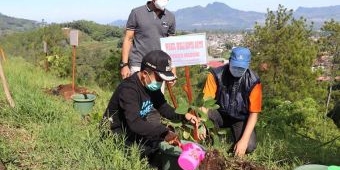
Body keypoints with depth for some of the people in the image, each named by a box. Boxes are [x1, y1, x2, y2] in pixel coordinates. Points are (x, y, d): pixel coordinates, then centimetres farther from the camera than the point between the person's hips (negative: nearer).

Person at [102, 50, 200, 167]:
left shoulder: (151, 84, -2)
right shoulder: (128, 89, -30)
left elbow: (163, 107, 8)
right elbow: (134, 123, -41)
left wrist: (183, 116, -9)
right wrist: (164, 132, -49)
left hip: (135, 130, 8)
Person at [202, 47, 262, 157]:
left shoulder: (253, 82, -20)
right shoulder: (216, 74, -20)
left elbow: (253, 113, -18)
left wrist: (244, 140, -26)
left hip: (240, 118, 0)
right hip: (220, 114, 1)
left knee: (249, 146, -25)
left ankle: (233, 131, 9)